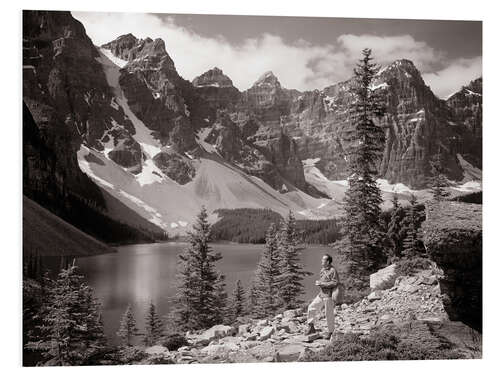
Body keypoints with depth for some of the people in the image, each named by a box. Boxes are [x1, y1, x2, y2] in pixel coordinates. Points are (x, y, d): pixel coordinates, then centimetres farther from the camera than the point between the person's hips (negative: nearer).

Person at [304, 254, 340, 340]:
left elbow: (335, 283, -21)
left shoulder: (333, 271, -15)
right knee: (312, 308, 5)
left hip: (329, 295, -8)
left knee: (329, 314, 2)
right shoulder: (322, 269, 11)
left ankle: (330, 332, 17)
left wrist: (322, 283, -20)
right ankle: (311, 327, 16)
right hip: (321, 294, 8)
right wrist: (318, 282, 3)